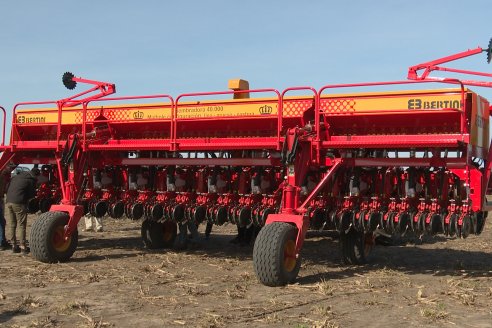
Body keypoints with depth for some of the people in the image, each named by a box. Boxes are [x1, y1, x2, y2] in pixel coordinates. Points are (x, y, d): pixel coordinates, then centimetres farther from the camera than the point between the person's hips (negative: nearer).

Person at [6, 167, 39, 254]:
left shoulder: (15, 177, 19)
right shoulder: (31, 180, 0)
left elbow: (7, 189, 19)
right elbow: (32, 194, 1)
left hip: (9, 202, 6)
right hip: (19, 203, -6)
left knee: (12, 225, 12)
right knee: (22, 225, 0)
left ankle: (14, 245, 16)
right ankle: (23, 246, -1)